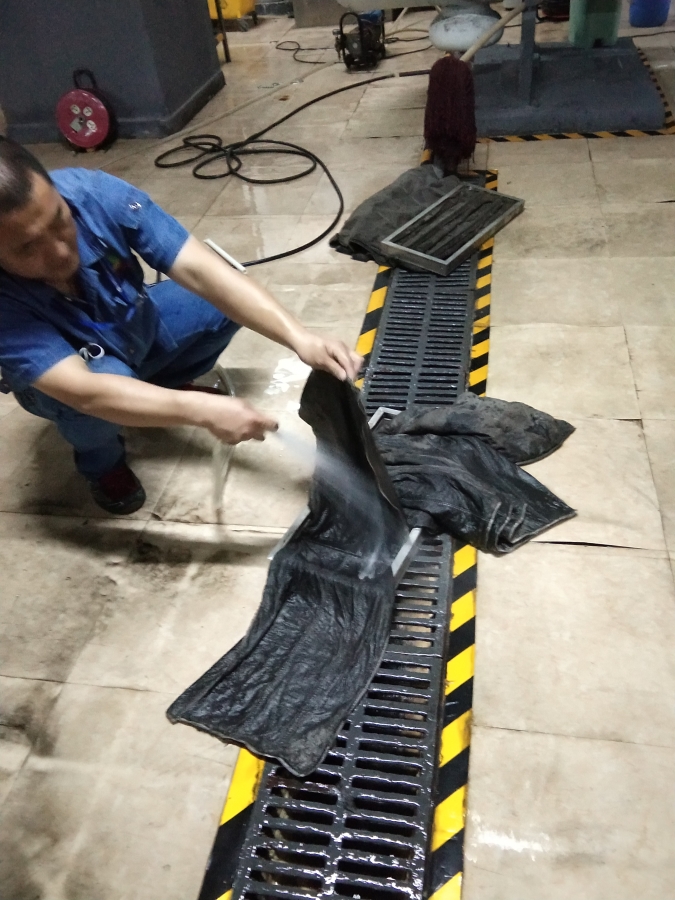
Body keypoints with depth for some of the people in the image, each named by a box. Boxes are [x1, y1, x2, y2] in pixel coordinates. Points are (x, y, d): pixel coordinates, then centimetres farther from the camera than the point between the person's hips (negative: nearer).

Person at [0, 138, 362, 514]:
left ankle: (162, 387, 12)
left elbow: (198, 269, -35)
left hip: (138, 327, 4)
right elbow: (86, 391, -43)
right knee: (108, 373, -36)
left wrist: (298, 337, -44)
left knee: (229, 304, -15)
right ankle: (101, 462, 0)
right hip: (66, 379, -3)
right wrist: (202, 411, -49)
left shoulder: (94, 193, -31)